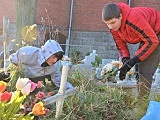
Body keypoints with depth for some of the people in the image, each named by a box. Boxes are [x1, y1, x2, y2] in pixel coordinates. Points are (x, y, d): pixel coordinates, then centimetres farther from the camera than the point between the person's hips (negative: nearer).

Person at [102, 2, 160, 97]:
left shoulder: (134, 19, -38)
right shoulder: (114, 28, -12)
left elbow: (152, 41, -33)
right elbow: (121, 46, -3)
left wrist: (133, 60, -32)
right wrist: (125, 60, -24)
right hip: (146, 35, 8)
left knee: (145, 70, -15)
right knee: (138, 68, 8)